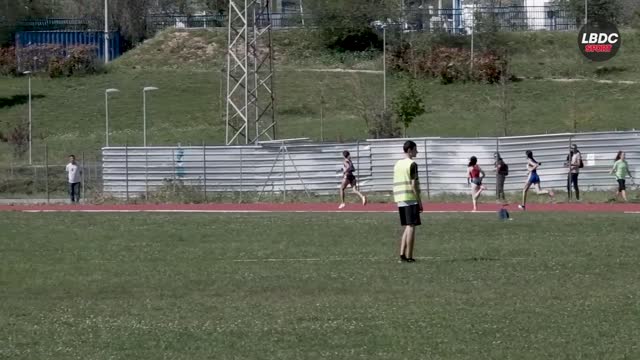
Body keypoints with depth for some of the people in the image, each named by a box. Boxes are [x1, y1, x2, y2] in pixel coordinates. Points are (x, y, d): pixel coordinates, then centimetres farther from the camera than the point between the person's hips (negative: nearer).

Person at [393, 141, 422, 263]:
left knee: (407, 227, 15)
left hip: (400, 200, 7)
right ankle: (409, 256, -5)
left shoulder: (397, 164, 14)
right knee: (411, 226, -4)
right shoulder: (412, 164, -9)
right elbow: (414, 184, -14)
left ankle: (402, 254, 9)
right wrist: (419, 201, -10)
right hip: (411, 199, -7)